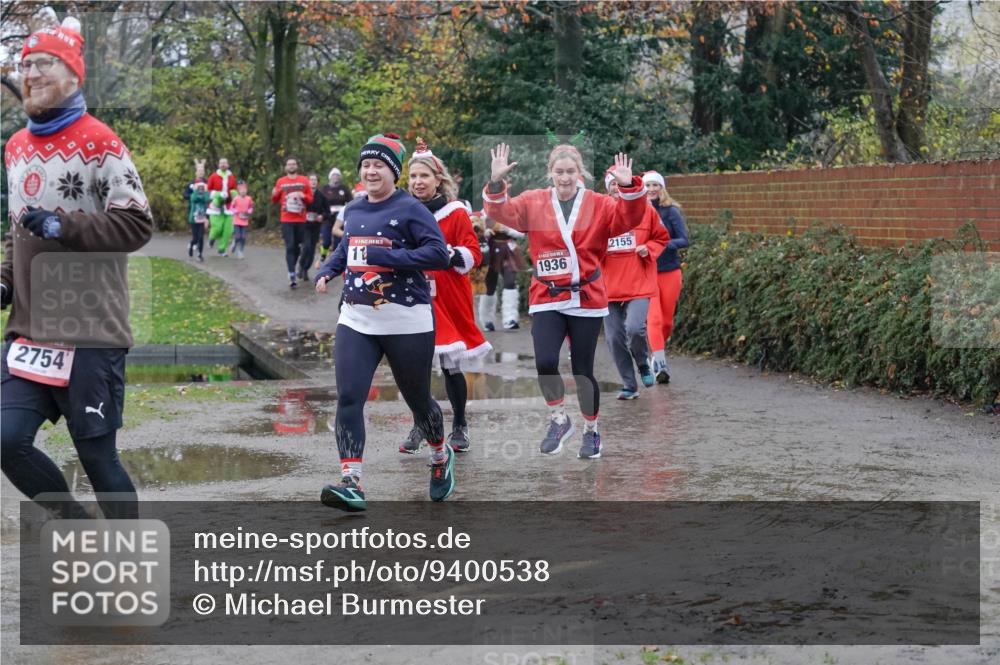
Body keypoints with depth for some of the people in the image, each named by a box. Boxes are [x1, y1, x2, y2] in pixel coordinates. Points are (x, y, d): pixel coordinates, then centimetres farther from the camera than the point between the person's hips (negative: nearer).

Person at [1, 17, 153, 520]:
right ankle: (79, 527, 17)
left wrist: (62, 225, -20)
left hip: (91, 331, -6)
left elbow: (137, 224, -13)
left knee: (97, 455, 0)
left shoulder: (98, 142, -8)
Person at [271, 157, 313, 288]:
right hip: (286, 220, -2)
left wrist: (303, 196, -14)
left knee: (297, 247, 10)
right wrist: (274, 195, -14)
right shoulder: (281, 181, 5)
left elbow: (310, 198, 7)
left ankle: (294, 267, 35)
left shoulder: (304, 180, 6)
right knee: (290, 247, -11)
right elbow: (275, 201, 8)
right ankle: (292, 276, -15)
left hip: (300, 220, 2)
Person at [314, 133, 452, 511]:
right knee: (348, 398, -11)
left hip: (406, 323, -5)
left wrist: (384, 256, -23)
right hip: (356, 321, 5)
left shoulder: (409, 209, -10)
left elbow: (439, 254, -20)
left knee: (417, 399, 11)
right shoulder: (353, 211, 12)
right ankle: (351, 483, -14)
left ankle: (441, 458, 39)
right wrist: (327, 270, 12)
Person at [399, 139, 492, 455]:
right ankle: (419, 428, 10)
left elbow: (473, 254, -7)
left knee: (451, 367, 3)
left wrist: (451, 255, -23)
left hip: (448, 302, -3)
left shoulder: (456, 213, -3)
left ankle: (459, 427, 19)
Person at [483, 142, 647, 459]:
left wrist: (630, 188, -29)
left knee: (583, 369, 5)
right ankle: (559, 420, 9)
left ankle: (591, 430, 26)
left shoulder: (598, 205, 1)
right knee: (545, 362, -16)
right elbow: (502, 212, -7)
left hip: (586, 299, 0)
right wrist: (496, 183, -24)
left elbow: (627, 219, -12)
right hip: (546, 298, 1)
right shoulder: (533, 203, 4)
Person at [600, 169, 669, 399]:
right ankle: (629, 386, 18)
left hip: (639, 285, -2)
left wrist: (648, 249, -6)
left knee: (635, 328, -22)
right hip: (609, 287, 2)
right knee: (614, 338, 2)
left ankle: (643, 364, 10)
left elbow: (661, 238, 13)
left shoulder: (646, 211, 2)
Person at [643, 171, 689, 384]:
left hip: (669, 272, 0)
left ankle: (658, 354, 32)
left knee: (667, 320, 8)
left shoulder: (671, 211, -3)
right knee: (654, 319, -13)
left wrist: (665, 244, -24)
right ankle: (661, 364, -16)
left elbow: (684, 240, -8)